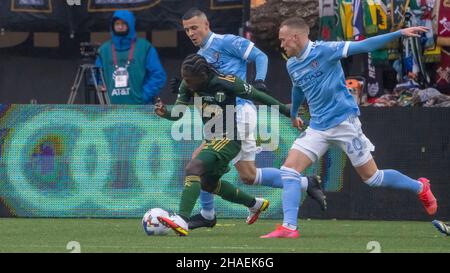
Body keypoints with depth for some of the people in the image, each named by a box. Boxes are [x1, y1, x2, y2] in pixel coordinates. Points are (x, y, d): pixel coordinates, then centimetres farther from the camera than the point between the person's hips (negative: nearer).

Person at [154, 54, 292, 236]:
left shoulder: (226, 83, -20)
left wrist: (286, 110, 2)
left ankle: (182, 220, -38)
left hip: (228, 140, -9)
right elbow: (178, 113, 1)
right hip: (212, 141, 9)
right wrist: (164, 112, -23)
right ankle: (255, 204, 44)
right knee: (208, 183, 24)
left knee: (193, 169, -27)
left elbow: (256, 96, -9)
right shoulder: (188, 86, -3)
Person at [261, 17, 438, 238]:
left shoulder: (325, 50, -13)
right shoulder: (291, 65, 8)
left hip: (344, 121, -6)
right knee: (289, 170, -11)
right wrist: (293, 114, 45)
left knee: (371, 177, 1)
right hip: (317, 127, 6)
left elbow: (362, 46, -15)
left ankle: (420, 187, 24)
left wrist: (399, 33, -22)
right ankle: (289, 227, -12)